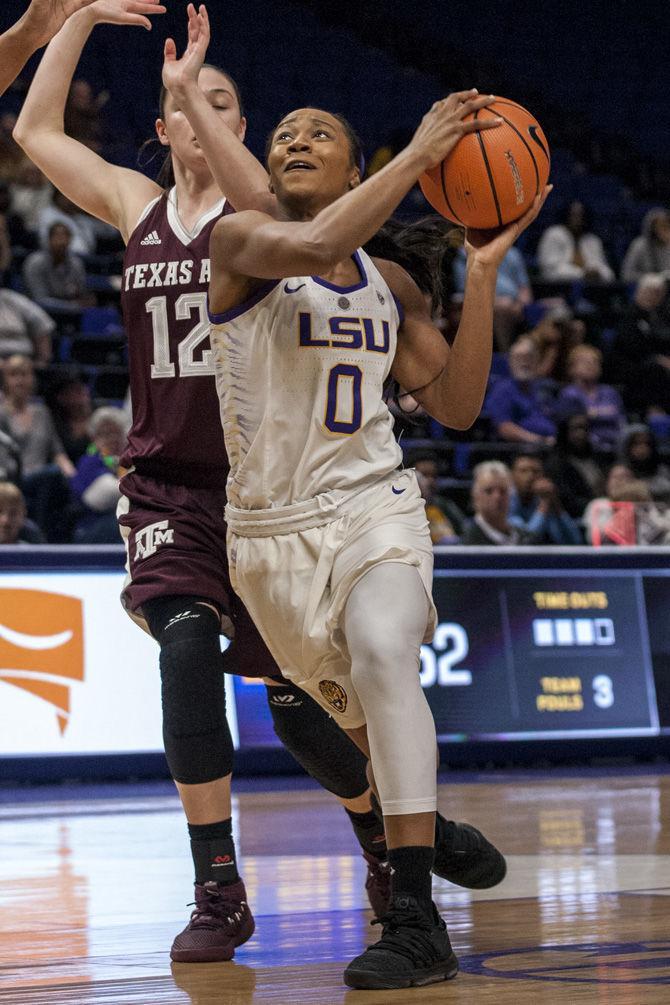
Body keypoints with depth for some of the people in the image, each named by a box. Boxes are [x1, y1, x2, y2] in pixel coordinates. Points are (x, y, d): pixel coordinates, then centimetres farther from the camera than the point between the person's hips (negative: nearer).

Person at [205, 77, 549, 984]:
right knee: (355, 707, 14)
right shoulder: (239, 239, -5)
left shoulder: (390, 284, 9)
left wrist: (483, 272, 0)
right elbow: (311, 247, -29)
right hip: (269, 524, 0)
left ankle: (416, 919, -31)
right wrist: (418, 154, -23)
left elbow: (457, 407, 6)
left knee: (384, 661, -27)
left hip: (372, 503, 0)